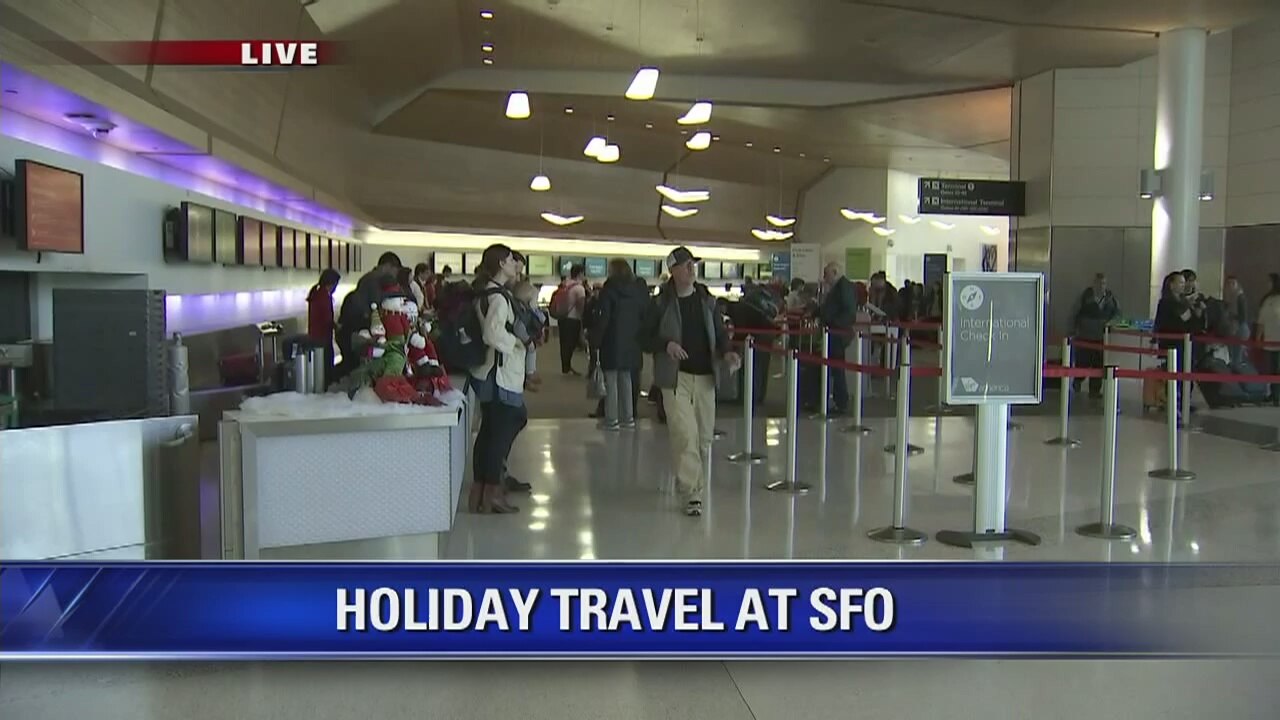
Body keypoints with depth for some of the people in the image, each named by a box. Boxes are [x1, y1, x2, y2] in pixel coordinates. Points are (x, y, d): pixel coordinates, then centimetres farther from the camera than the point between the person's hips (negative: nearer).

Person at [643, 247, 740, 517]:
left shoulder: (707, 300, 7)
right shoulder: (662, 303, -3)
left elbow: (719, 332, 13)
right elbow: (646, 337, 1)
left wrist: (726, 352, -7)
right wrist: (666, 345, -19)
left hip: (705, 376, 4)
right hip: (676, 377, -4)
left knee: (704, 436, 10)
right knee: (685, 434, -13)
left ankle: (694, 485, 29)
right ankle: (692, 493, -8)